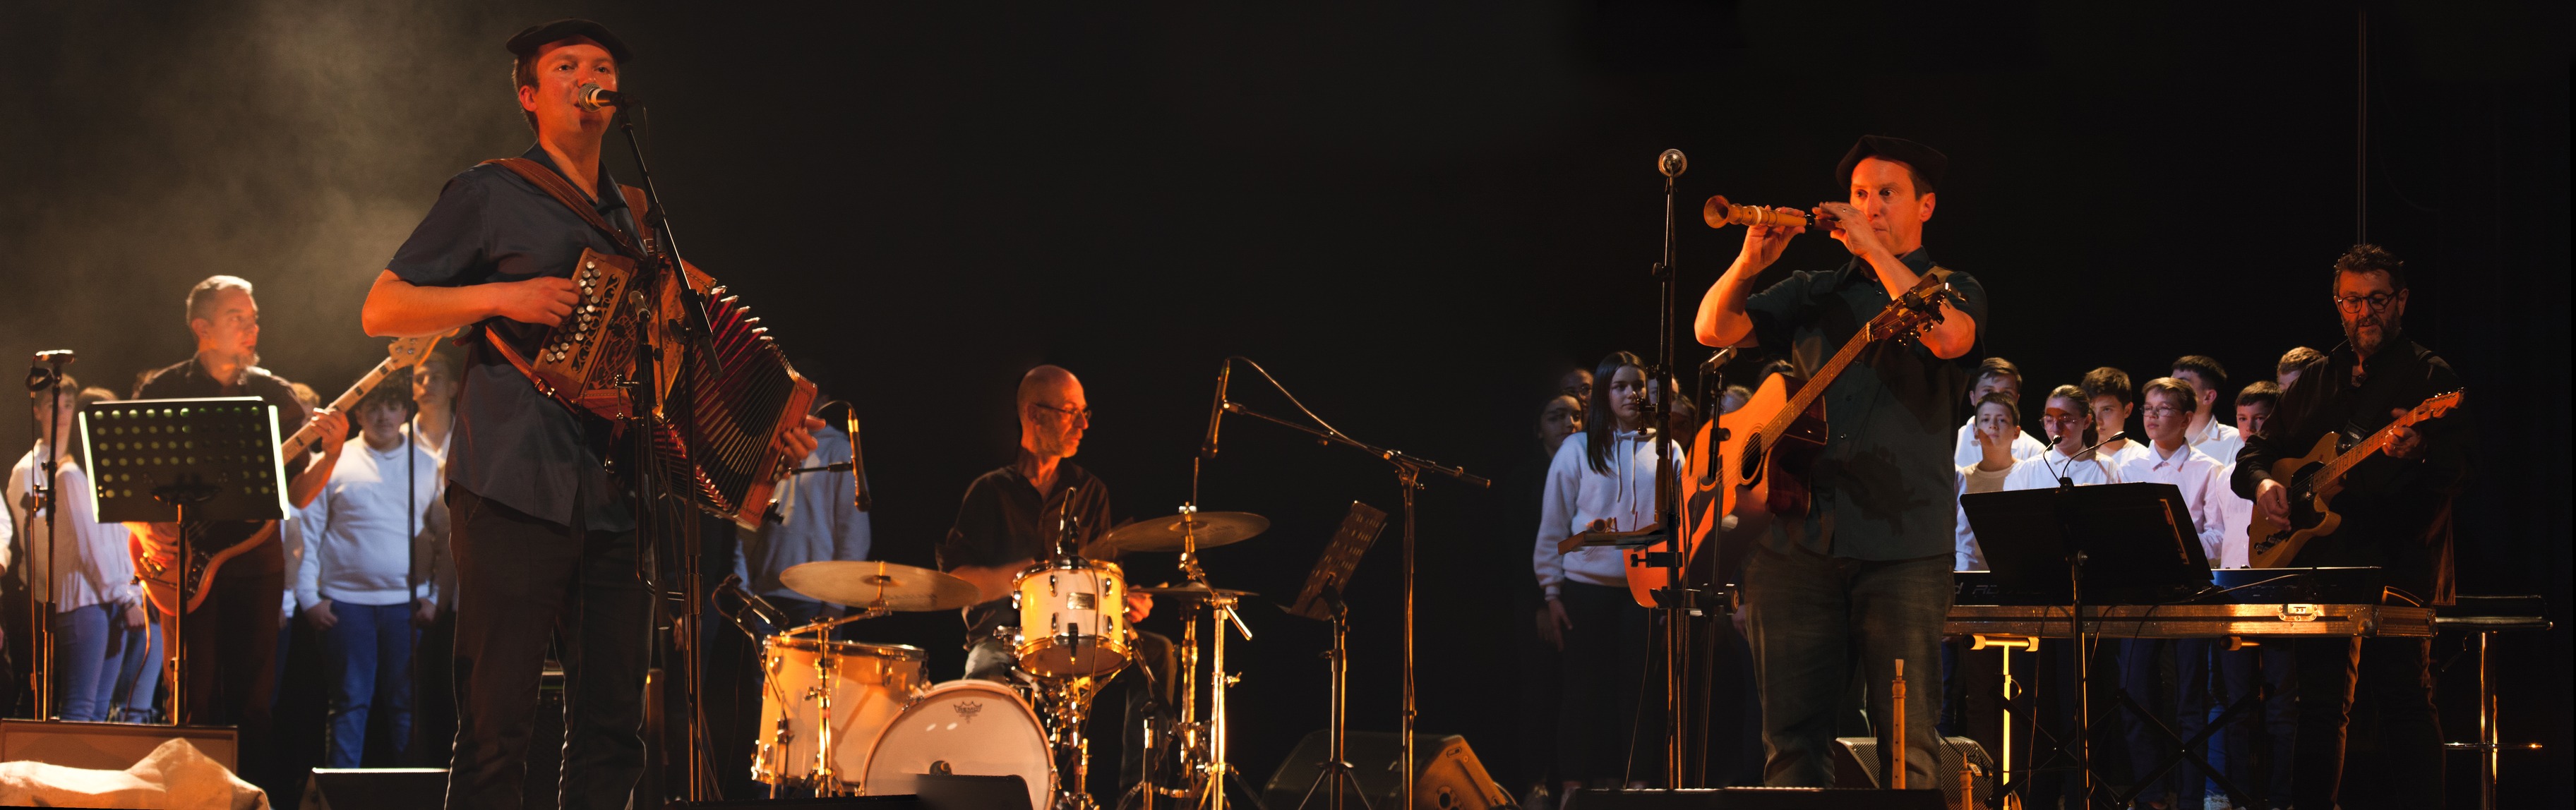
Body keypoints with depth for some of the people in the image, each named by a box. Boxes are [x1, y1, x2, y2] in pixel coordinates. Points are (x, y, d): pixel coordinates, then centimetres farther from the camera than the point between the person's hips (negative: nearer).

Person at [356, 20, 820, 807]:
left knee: (612, 728, 3)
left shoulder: (634, 220, 22)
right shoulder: (490, 196, 5)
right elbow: (381, 310, 2)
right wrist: (500, 298, -12)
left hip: (613, 502, 6)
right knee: (498, 724, -9)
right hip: (516, 495, -5)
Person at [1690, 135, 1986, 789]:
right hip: (1798, 540, 3)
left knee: (1907, 741, -7)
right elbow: (1712, 329, 9)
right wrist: (1751, 262, -9)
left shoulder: (1953, 289, 10)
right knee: (1792, 737, 1)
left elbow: (1948, 337, -15)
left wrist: (1872, 249, -12)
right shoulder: (1814, 294, 19)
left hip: (1903, 544, -3)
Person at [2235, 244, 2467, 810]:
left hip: (2400, 567, -6)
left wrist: (2417, 453, -31)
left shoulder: (2429, 376, 1)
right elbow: (2254, 451, 23)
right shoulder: (2312, 382, 19)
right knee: (2321, 705, 8)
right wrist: (2262, 481, 0)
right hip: (2322, 563, 6)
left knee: (2406, 702, -9)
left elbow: (2458, 471, -10)